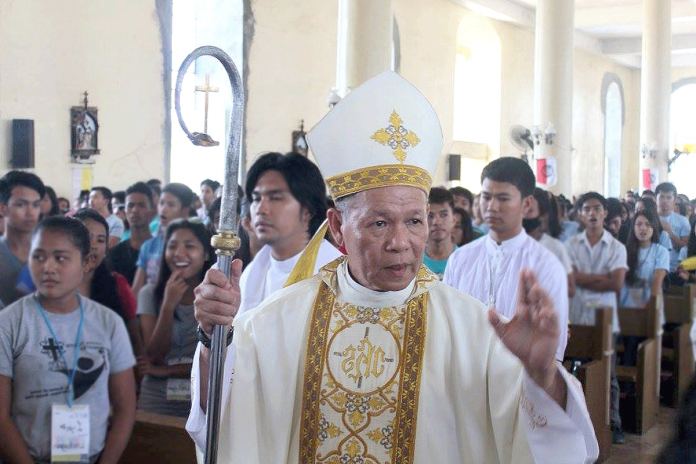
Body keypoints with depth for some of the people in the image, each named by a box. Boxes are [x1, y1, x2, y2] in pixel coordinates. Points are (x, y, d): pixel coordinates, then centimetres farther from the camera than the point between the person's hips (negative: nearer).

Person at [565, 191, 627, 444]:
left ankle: (613, 423, 12)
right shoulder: (571, 245, 4)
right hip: (577, 316, 0)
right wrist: (604, 278, -9)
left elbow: (617, 283, -7)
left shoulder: (617, 247, 4)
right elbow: (572, 278, -8)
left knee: (608, 374, 3)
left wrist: (585, 280, -8)